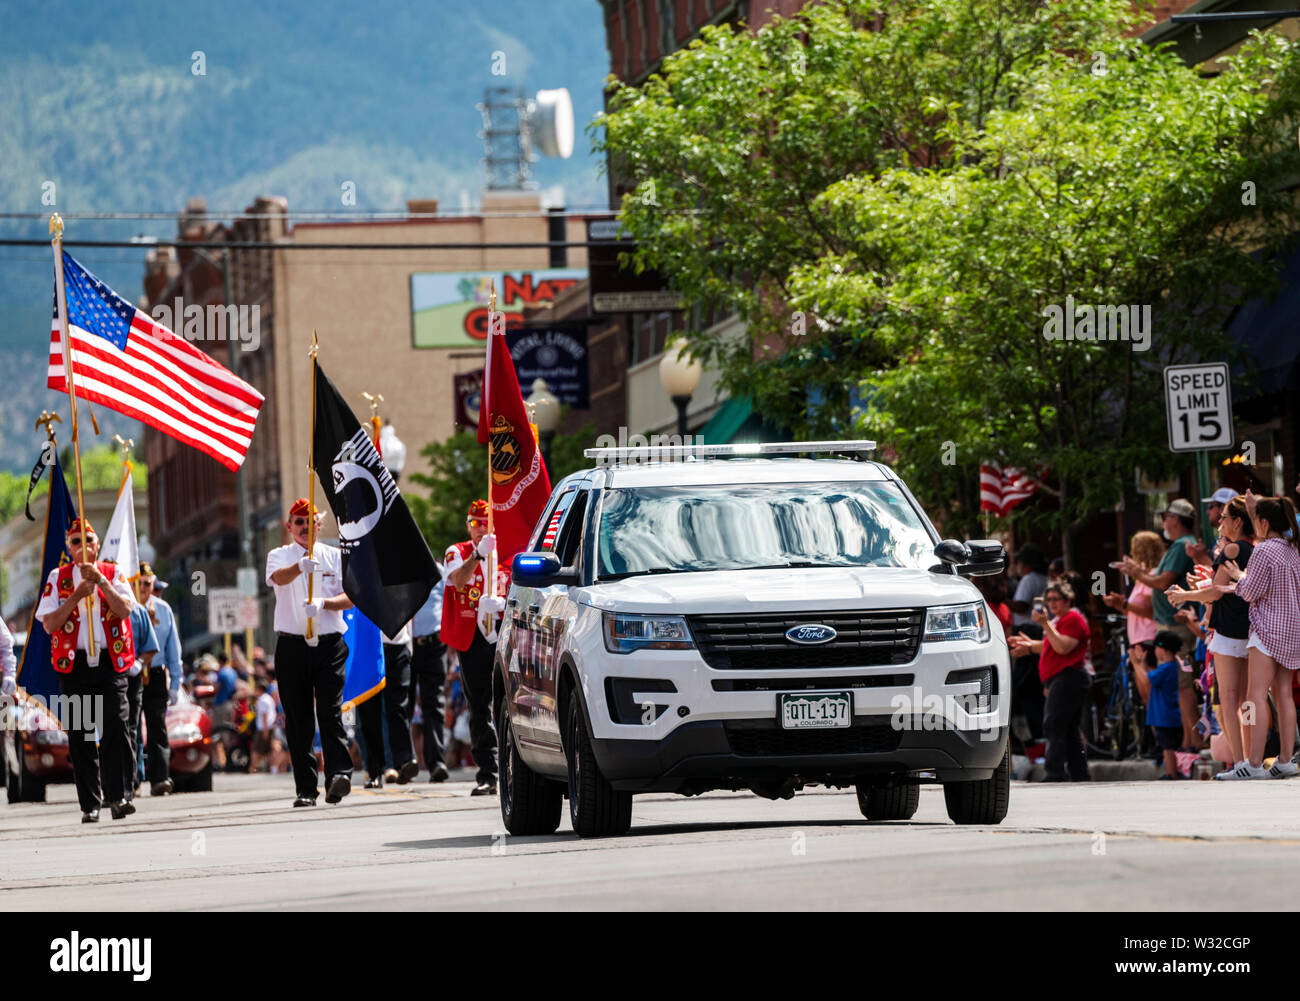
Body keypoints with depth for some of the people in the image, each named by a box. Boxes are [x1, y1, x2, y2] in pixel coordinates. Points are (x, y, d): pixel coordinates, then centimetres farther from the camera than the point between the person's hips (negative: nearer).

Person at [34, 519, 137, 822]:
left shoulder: (113, 573, 8)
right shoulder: (58, 578, 7)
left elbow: (124, 610, -7)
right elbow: (49, 624, -2)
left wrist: (101, 581, -15)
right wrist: (76, 596, -10)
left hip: (110, 661, 0)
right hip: (73, 664, 0)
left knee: (115, 727, -12)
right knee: (79, 736, 0)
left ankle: (116, 796, -9)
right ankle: (90, 804, 4)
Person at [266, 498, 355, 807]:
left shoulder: (335, 556, 11)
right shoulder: (279, 556, 8)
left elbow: (352, 596, 2)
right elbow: (279, 577, -17)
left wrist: (324, 603, -17)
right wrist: (300, 566, -39)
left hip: (329, 644, 0)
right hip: (292, 644, 0)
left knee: (331, 711, -13)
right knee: (298, 719, 2)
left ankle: (338, 774, -22)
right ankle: (305, 788, 5)